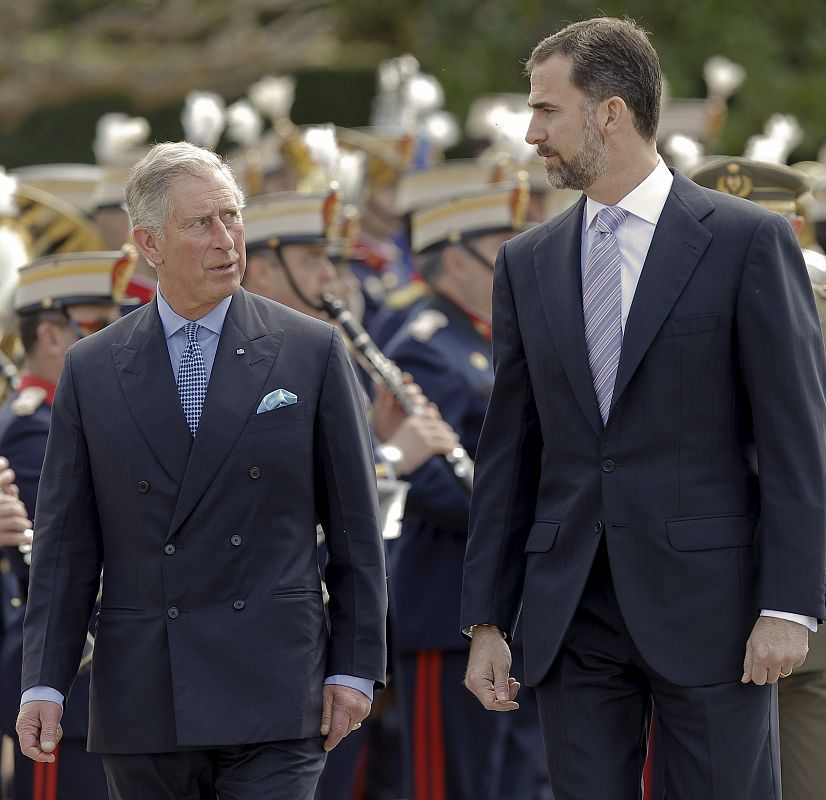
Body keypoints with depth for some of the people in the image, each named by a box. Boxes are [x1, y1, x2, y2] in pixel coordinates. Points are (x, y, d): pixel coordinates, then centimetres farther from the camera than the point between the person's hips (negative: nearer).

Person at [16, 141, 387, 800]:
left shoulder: (312, 352, 5)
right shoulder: (91, 370, 8)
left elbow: (354, 524, 6)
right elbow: (66, 542, 8)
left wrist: (355, 668, 1)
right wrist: (44, 683, 0)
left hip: (273, 695, -2)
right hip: (142, 704, 2)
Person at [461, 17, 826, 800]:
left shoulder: (748, 241, -3)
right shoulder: (526, 262, 11)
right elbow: (509, 450, 12)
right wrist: (487, 620, 8)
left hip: (706, 606, -4)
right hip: (571, 612, 4)